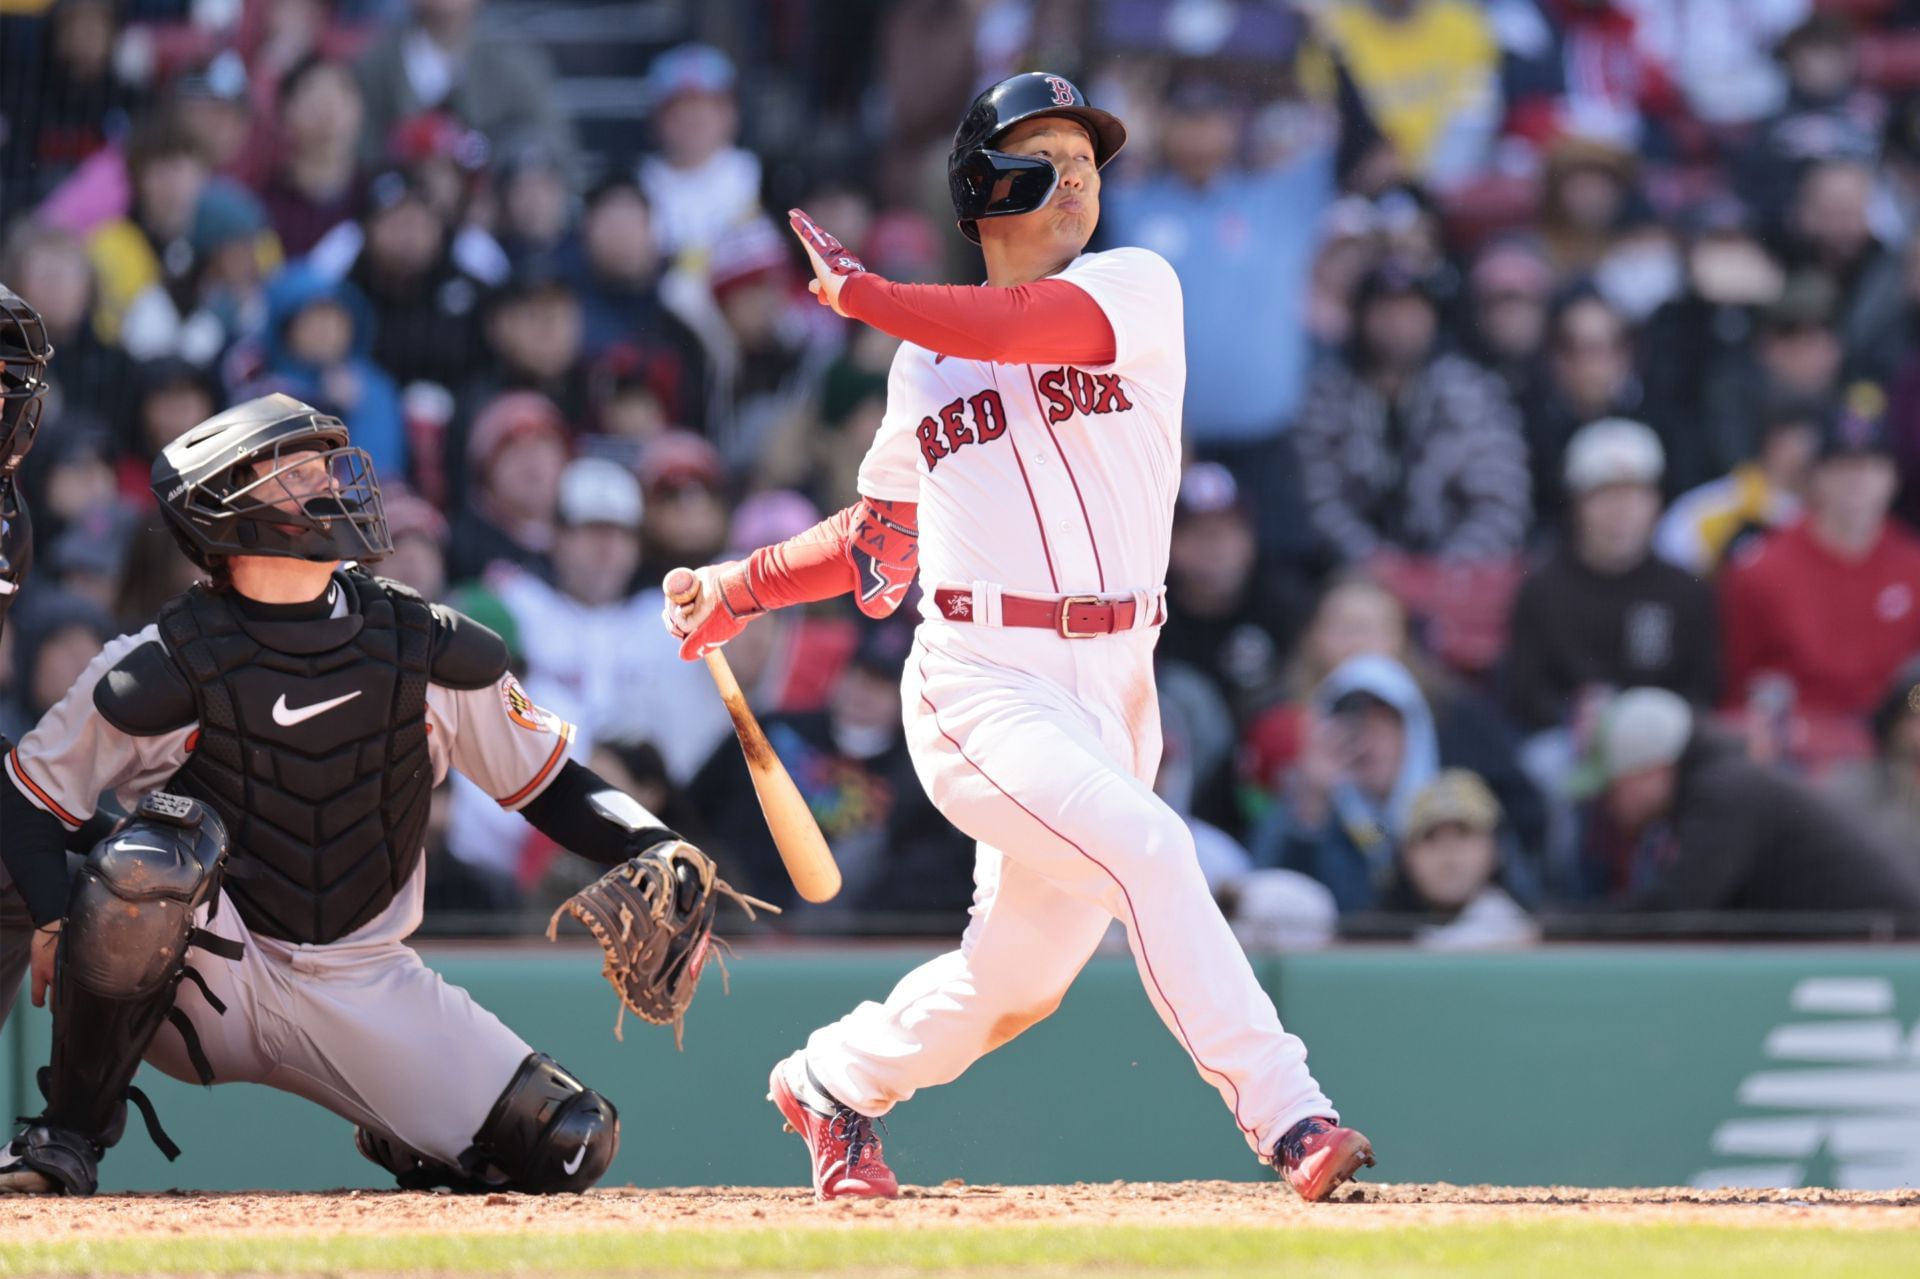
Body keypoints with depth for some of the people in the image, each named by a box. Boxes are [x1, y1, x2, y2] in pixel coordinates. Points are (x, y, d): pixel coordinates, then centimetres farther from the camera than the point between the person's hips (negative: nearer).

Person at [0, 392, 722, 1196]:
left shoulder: (427, 652, -1)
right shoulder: (163, 670, -10)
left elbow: (550, 787, 8)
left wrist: (655, 852, -10)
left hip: (362, 992, 3)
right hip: (206, 977, -3)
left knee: (570, 1145, -13)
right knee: (156, 851, -36)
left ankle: (404, 1143, 22)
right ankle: (71, 1135, -18)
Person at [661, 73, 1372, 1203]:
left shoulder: (1136, 290, 4)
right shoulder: (924, 363, 12)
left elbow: (1026, 327, -17)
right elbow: (885, 537, 26)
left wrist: (862, 292, -6)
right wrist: (745, 588, 21)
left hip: (1114, 687, 1)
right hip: (981, 688, -1)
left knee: (1017, 978, 8)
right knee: (1146, 847, -25)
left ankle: (833, 1084, 35)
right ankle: (1287, 1117, -27)